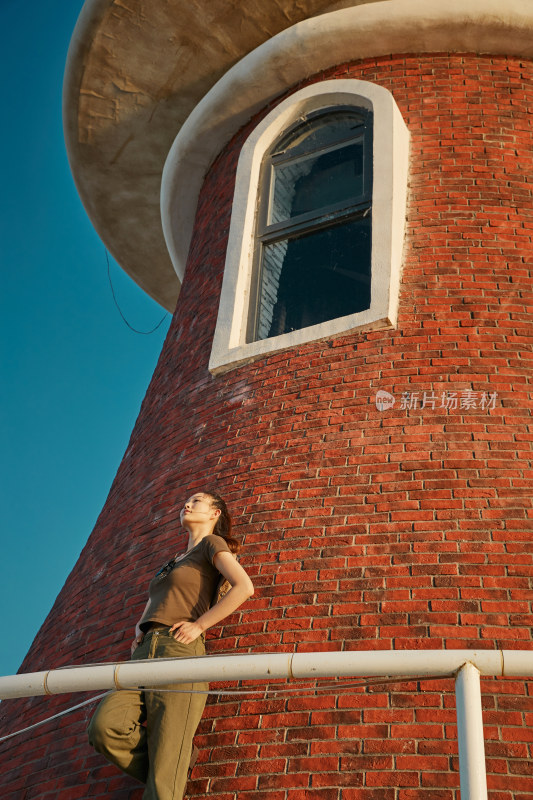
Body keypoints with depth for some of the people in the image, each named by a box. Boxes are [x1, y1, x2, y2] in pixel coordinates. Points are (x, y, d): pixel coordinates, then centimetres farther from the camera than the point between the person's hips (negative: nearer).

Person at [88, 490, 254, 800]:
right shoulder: (170, 562, 32)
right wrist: (139, 630, 16)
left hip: (179, 650, -7)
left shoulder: (212, 544, 9)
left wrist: (199, 625, -10)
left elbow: (244, 587, -8)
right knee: (104, 727, -20)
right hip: (144, 653, 7)